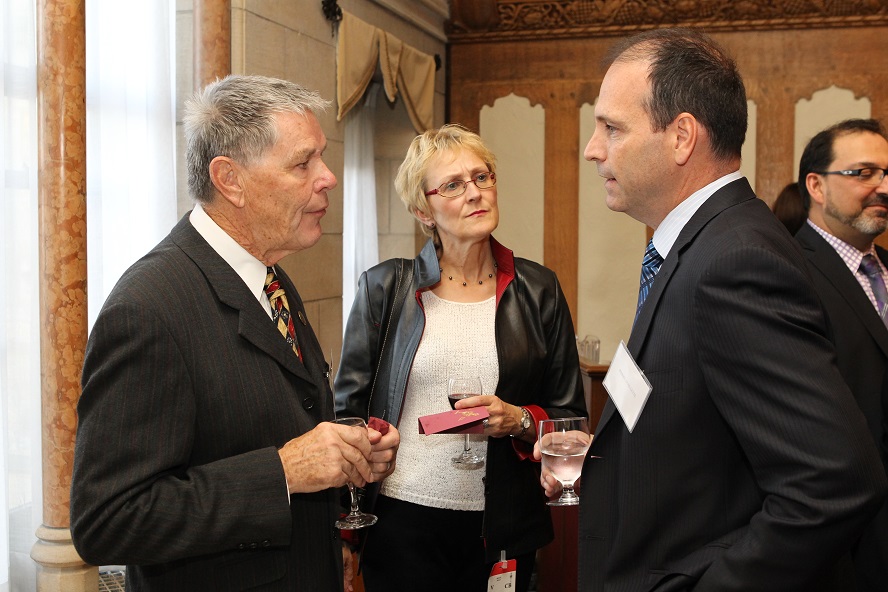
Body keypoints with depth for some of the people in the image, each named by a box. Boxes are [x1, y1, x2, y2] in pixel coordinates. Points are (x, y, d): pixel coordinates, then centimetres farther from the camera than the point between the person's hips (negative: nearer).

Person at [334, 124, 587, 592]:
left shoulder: (538, 290, 1)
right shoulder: (384, 288, -2)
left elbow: (569, 416, 7)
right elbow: (349, 408, 2)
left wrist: (519, 420, -14)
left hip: (503, 530, 2)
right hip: (401, 522, -1)